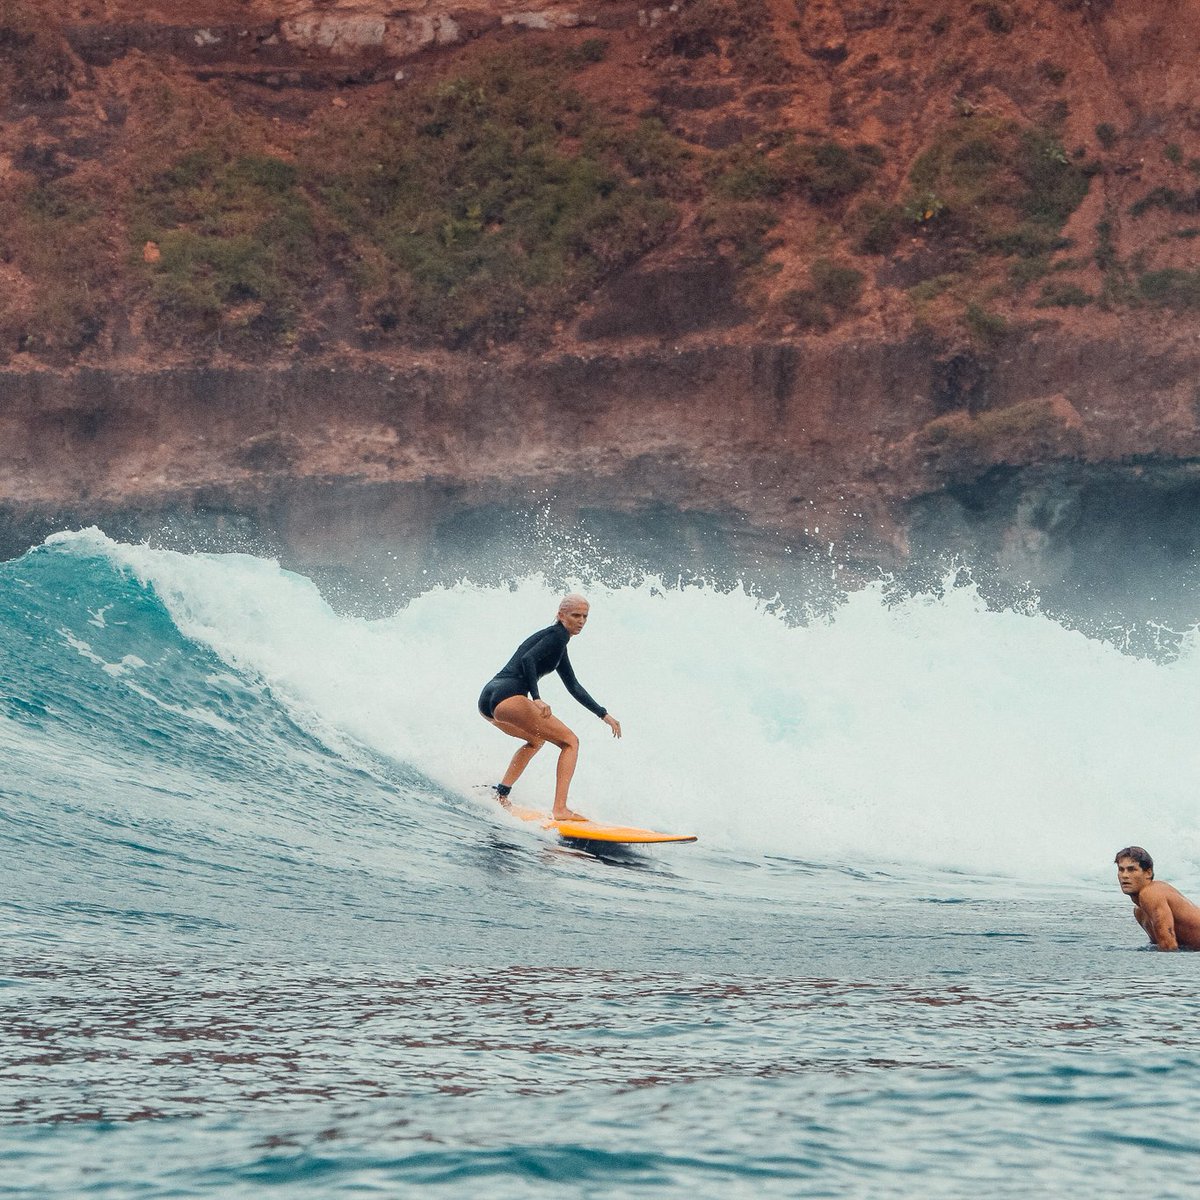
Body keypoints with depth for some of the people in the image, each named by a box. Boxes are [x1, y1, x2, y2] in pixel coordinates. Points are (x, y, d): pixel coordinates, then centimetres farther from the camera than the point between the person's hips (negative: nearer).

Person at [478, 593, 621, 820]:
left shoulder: (557, 642, 27)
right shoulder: (558, 635, -3)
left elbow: (574, 687, 34)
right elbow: (527, 660, -19)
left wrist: (604, 715, 33)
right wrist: (536, 699, -26)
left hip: (488, 699, 10)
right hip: (508, 696, -10)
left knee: (536, 739, 35)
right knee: (570, 741, -5)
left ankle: (500, 793, 21)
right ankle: (560, 810, -19)